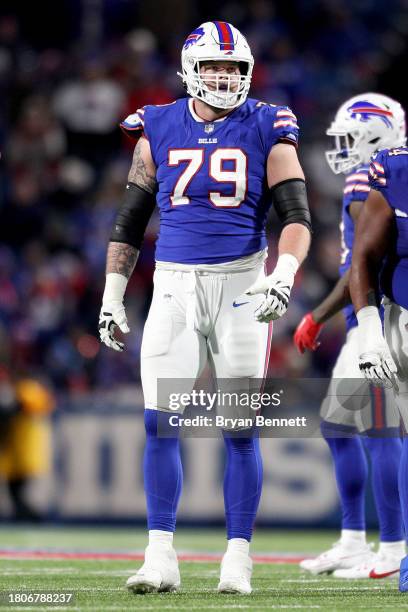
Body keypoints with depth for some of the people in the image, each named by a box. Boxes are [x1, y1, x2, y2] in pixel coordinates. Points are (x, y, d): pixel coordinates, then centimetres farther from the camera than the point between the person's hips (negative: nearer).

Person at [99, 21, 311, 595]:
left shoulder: (267, 130, 0)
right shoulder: (159, 131, 7)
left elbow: (297, 217, -5)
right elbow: (130, 221, 14)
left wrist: (284, 274, -23)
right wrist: (112, 297, 11)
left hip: (241, 285, -2)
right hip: (174, 286, 2)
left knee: (240, 429, -2)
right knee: (160, 422, -6)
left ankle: (237, 559, 6)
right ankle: (161, 558, -2)